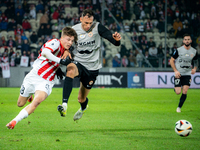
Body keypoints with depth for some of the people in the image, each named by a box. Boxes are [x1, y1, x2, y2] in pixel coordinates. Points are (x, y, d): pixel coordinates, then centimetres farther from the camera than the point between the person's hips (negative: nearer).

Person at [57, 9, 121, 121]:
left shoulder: (97, 27, -10)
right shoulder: (74, 30, -5)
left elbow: (116, 43, -13)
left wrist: (116, 39, -37)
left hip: (92, 68, 0)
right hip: (78, 63, 0)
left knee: (81, 99, 9)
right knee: (70, 70, -38)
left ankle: (83, 108, 50)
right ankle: (64, 105, -46)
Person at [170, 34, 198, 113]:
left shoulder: (194, 52, 1)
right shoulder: (178, 50, -9)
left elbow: (196, 61, 19)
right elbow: (171, 60, -2)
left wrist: (195, 68, -2)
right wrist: (175, 71, -12)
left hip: (187, 74, 2)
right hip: (178, 74, -2)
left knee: (185, 91, -11)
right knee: (178, 92, -8)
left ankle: (179, 107, 6)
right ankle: (175, 88, 30)